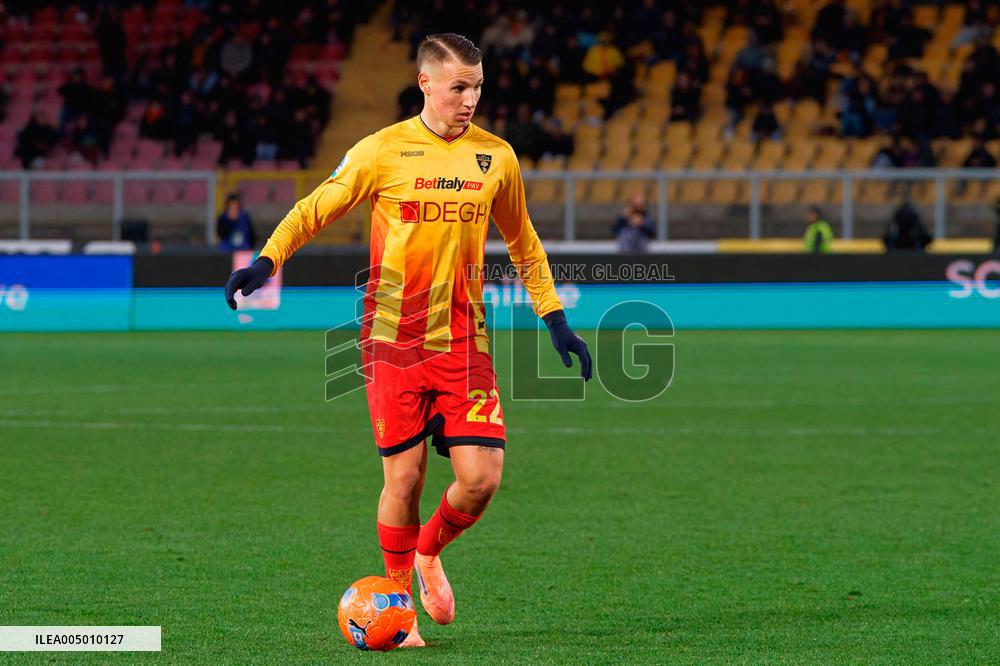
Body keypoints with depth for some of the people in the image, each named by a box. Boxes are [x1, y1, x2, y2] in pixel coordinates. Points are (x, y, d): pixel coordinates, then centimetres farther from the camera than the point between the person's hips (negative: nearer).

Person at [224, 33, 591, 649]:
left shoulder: (497, 157, 7)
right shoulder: (383, 152, -4)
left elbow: (524, 244, 20)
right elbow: (315, 210, 3)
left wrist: (556, 321, 18)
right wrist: (267, 261, -13)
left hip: (463, 340, 3)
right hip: (395, 339, -3)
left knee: (481, 478, -7)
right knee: (405, 476, -4)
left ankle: (429, 550, 25)